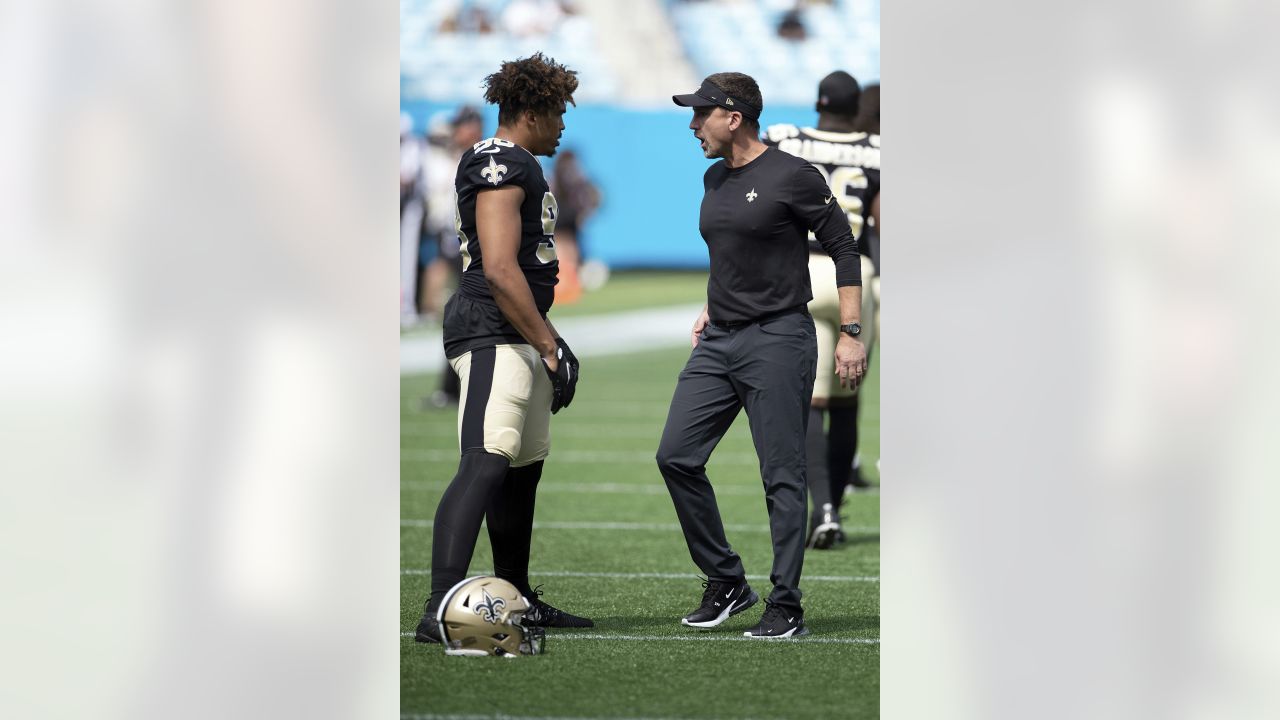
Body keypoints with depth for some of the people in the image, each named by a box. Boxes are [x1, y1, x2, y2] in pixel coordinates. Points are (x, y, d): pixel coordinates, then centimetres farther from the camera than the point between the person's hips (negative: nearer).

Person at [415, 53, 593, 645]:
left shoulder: (516, 166, 21)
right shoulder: (503, 165, -13)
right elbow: (499, 270, -20)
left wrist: (548, 340, 26)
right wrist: (550, 347, -18)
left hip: (517, 337, 11)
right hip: (493, 334, -11)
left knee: (524, 467, 19)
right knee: (487, 463, -20)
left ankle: (517, 601, 32)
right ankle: (440, 611, -30)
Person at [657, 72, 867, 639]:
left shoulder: (793, 176, -9)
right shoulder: (714, 179, 13)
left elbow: (843, 249, -7)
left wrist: (850, 334, -12)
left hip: (777, 341, -8)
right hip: (718, 341, 8)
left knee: (782, 476, -5)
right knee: (676, 457, 1)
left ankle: (786, 608, 0)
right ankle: (726, 585, 12)